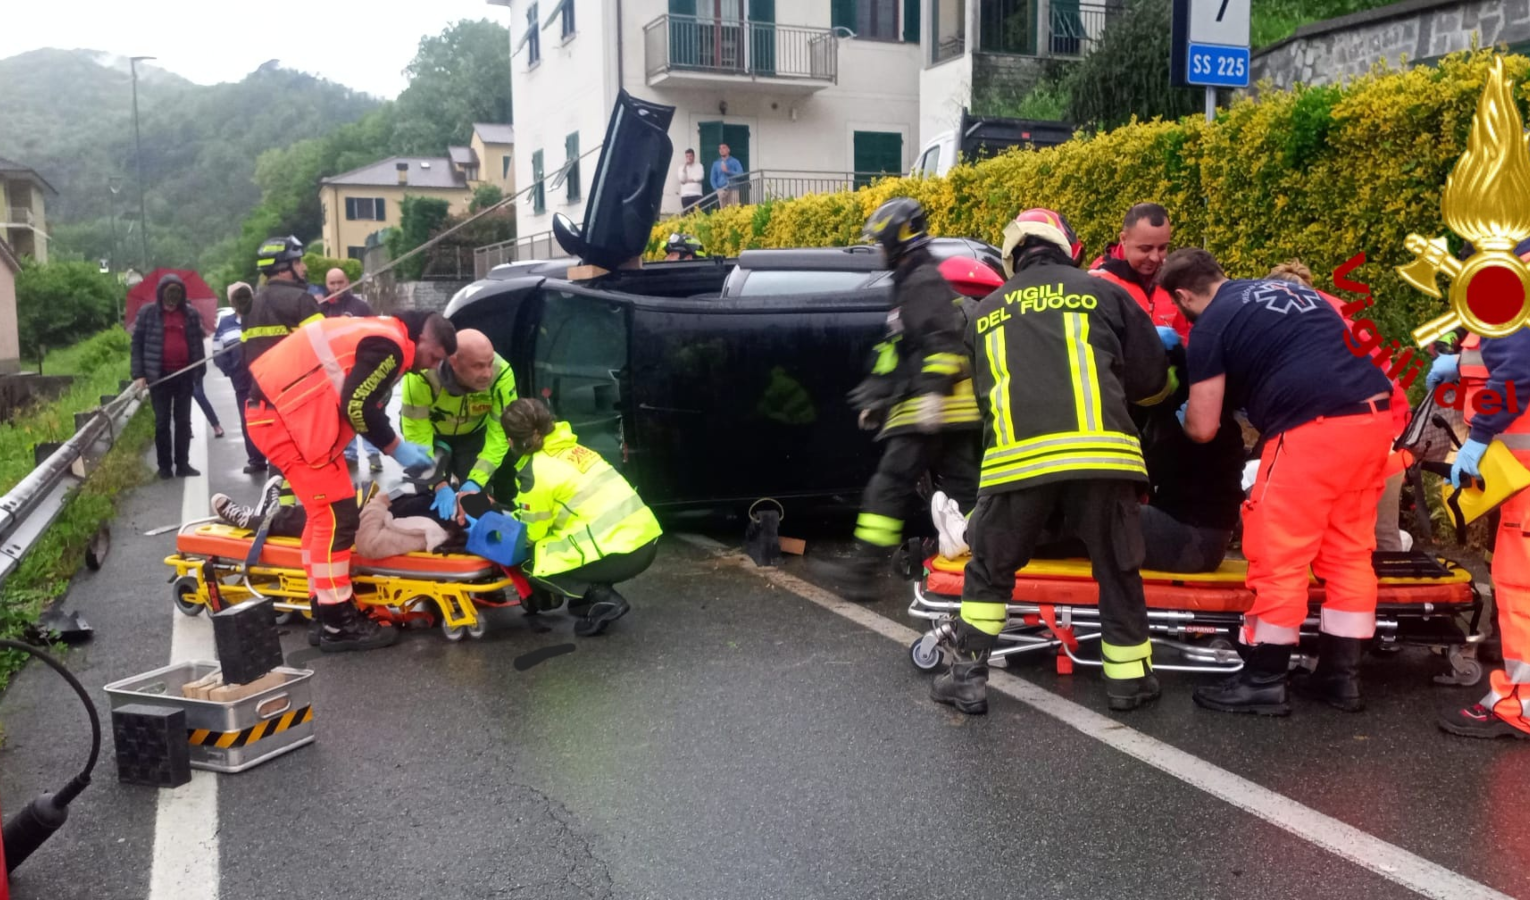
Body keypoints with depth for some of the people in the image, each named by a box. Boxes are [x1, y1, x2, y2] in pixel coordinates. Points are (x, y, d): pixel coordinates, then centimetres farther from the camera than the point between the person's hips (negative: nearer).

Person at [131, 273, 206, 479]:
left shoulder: (190, 313, 3)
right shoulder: (147, 313, -2)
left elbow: (197, 342, 9)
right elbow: (137, 344, 0)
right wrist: (138, 374, -7)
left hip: (184, 375, 2)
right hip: (159, 376, -2)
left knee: (183, 421, 8)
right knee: (162, 422, 5)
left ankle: (182, 464, 15)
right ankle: (164, 466, 12)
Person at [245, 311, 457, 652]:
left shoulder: (382, 336, 18)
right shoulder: (390, 345, -14)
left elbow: (359, 403, 21)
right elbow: (357, 406, -20)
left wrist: (398, 446, 16)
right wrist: (396, 448, -7)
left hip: (279, 408, 11)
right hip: (285, 416, -11)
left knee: (324, 512, 16)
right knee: (336, 515, -7)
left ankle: (323, 609, 24)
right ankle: (338, 623, -1)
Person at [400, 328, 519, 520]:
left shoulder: (501, 374, -36)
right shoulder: (422, 376, -41)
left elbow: (500, 435, -28)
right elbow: (417, 436, -31)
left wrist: (475, 482, -35)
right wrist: (440, 485, -37)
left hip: (473, 433, 1)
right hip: (429, 431, -1)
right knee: (432, 497, -10)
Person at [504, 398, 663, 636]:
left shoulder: (536, 471, -7)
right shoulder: (571, 449, 16)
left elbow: (530, 532, 5)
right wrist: (515, 514, 32)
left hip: (619, 553, -8)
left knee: (531, 562, 9)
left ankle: (603, 599, -4)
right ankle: (599, 593, 15)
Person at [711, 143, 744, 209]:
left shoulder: (735, 162, 8)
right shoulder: (716, 163, 15)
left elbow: (740, 174, -4)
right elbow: (713, 179, 12)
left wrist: (728, 171, -12)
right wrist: (717, 189, -4)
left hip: (733, 190, -2)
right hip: (721, 191, 2)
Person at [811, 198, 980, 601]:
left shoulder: (924, 281, -10)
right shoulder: (910, 283, 23)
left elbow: (943, 340, -23)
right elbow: (899, 352, 28)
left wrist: (933, 391, -29)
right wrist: (877, 398, 29)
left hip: (933, 410, -11)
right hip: (951, 412, 11)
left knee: (890, 486, -8)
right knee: (960, 486, 9)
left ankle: (862, 568, -4)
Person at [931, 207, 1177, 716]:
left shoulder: (985, 312, 23)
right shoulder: (1101, 293, 16)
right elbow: (1152, 381, 18)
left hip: (1015, 458, 1)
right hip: (1100, 453, -1)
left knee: (989, 569, 16)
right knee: (1118, 569, 15)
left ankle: (969, 678, 16)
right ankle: (1129, 680, 24)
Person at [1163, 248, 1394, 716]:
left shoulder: (1210, 326, 2)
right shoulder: (1287, 289, 23)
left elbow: (1203, 429, 2)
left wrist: (1183, 414, 25)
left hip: (1315, 427, -8)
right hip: (1374, 413, 8)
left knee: (1278, 555, 1)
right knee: (1349, 550, 15)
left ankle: (1263, 682, 8)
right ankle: (1340, 675, 23)